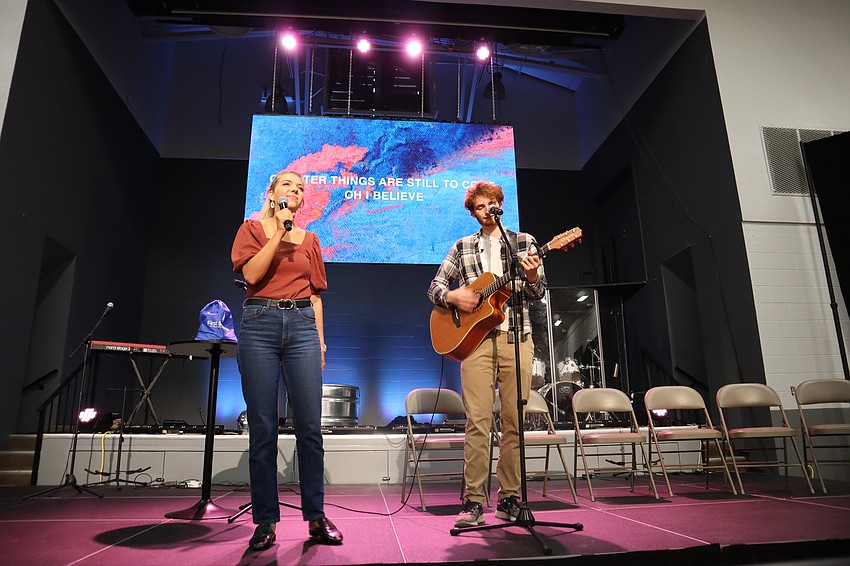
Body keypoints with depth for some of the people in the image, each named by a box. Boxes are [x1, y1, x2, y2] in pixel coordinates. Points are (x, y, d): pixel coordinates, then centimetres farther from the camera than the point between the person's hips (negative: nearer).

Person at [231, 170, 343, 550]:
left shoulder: (309, 239, 18)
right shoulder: (252, 229, 11)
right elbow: (251, 274, -6)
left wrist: (320, 340, 9)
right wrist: (279, 232, -6)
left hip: (302, 325, 2)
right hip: (260, 323, -2)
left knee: (309, 426, -3)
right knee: (263, 426, 0)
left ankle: (316, 517, 7)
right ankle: (265, 521, 10)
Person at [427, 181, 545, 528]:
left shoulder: (524, 242, 13)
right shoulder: (462, 247, 14)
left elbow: (537, 293, 7)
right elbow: (435, 287, 12)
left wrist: (532, 276, -15)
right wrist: (453, 297, -9)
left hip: (516, 337, 1)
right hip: (475, 336, 0)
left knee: (514, 421, 2)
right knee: (477, 421, -7)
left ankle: (510, 498, 12)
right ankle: (473, 502, -1)